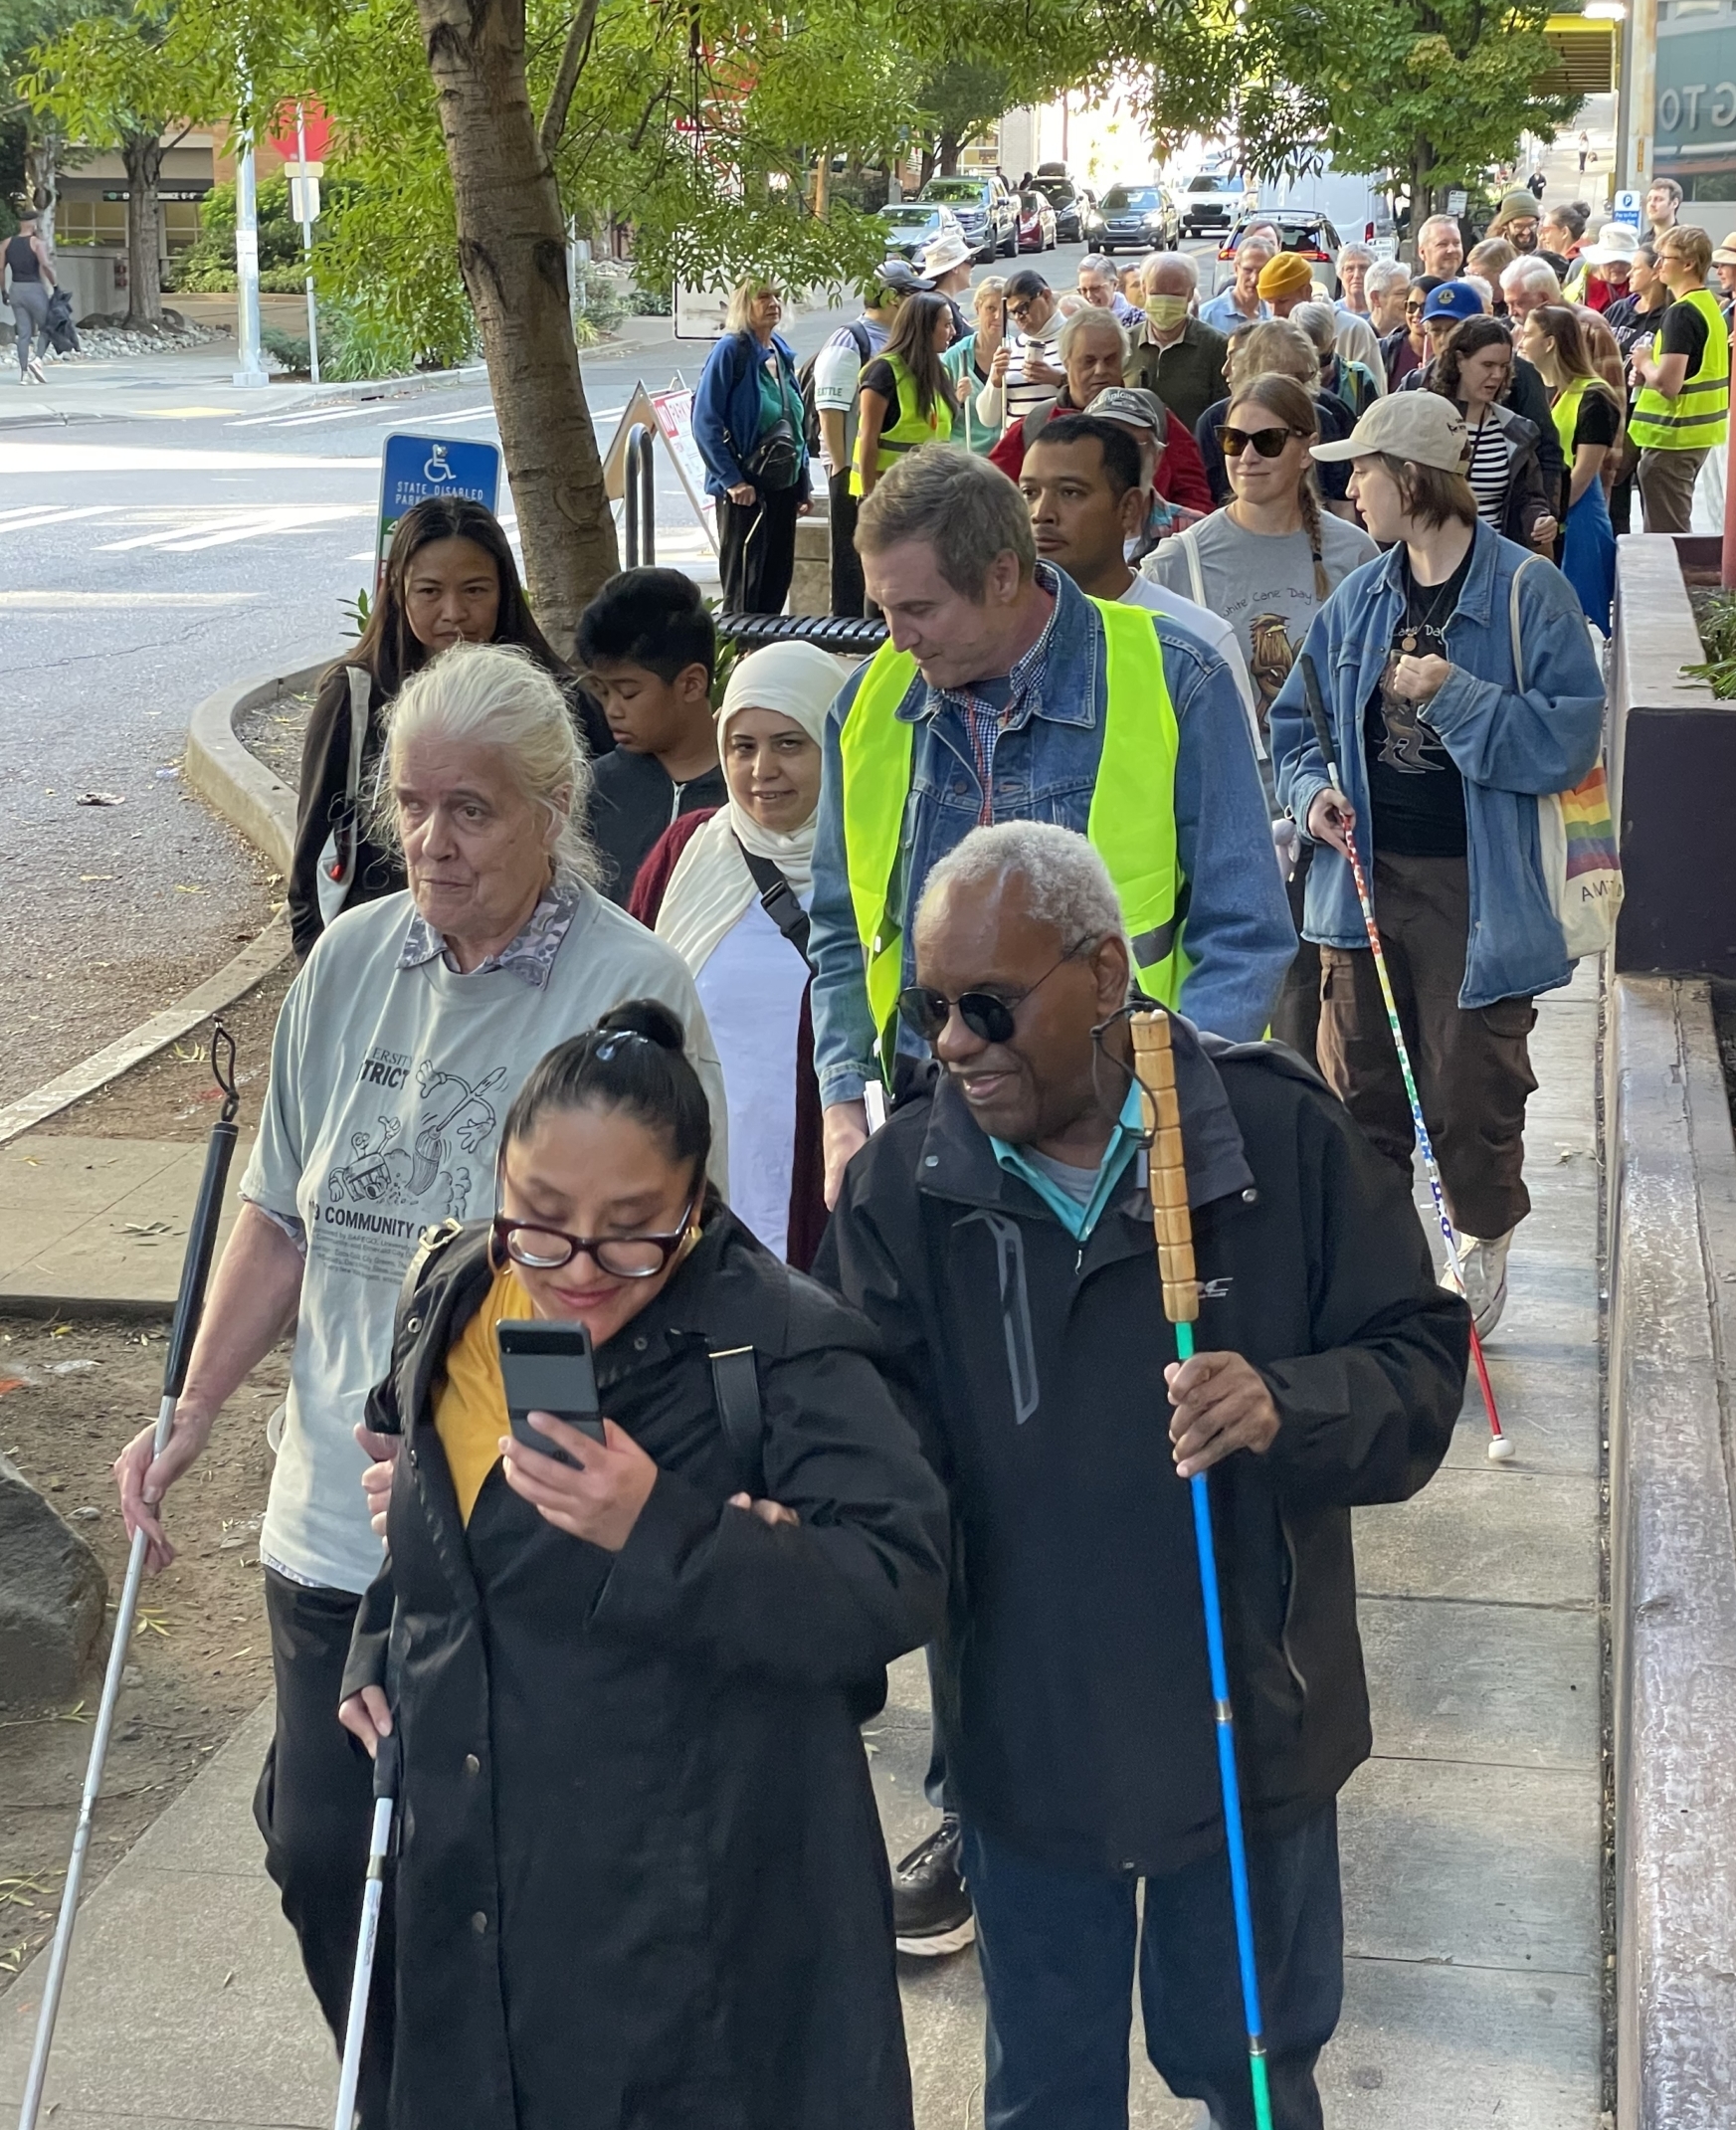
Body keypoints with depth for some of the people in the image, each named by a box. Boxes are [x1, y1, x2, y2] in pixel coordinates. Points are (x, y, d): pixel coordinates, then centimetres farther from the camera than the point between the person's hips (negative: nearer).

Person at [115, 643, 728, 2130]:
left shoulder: (630, 989, -13)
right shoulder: (353, 963, 4)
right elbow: (284, 1216, 11)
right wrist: (194, 1412, 4)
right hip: (338, 1518, 6)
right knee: (321, 1851, 13)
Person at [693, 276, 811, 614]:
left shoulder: (781, 353, 12)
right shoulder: (731, 351, -10)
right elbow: (705, 421, -15)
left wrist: (802, 485, 13)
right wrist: (732, 480, -19)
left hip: (783, 485, 7)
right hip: (745, 489, -7)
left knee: (777, 580, 10)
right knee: (743, 586, -2)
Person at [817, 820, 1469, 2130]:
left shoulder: (1281, 1134, -13)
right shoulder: (903, 1186, -8)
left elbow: (1419, 1361, -8)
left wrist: (1289, 1408, -28)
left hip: (1249, 1722, -1)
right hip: (1025, 1735, 2)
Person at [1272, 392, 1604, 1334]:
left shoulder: (1528, 591, -10)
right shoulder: (1359, 598, 8)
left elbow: (1568, 738, -14)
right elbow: (1297, 721, 16)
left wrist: (1456, 695, -22)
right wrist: (1312, 791, -4)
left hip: (1476, 887, -5)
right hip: (1363, 874, 5)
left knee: (1470, 1083, 4)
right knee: (1357, 1080, 11)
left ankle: (1482, 1247, 28)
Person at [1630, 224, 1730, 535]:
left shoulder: (1681, 313, -19)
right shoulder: (1709, 305, 11)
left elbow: (1668, 383, -25)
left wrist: (1644, 362, -6)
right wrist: (1649, 372, 7)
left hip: (1671, 438, -10)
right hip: (1699, 433, 10)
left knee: (1664, 533, -3)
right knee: (1676, 528, 18)